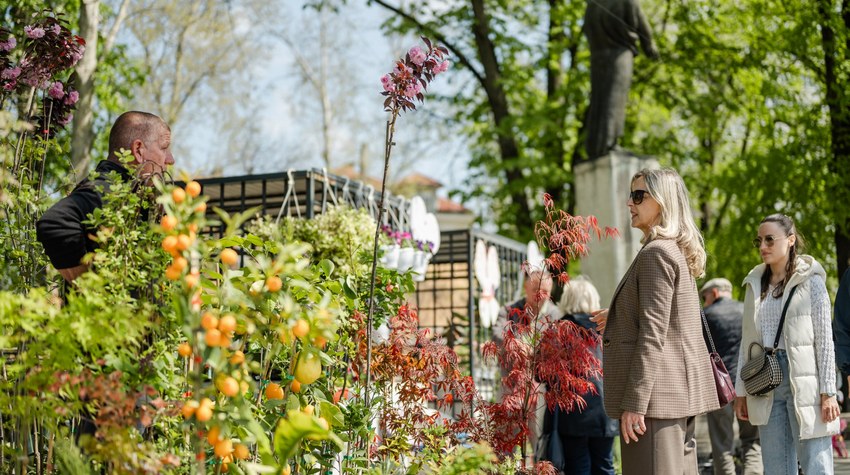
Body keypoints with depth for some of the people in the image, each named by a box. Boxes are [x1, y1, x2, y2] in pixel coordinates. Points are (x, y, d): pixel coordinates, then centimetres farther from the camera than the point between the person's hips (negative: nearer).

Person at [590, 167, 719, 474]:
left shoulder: (656, 253, -13)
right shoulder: (678, 251, 17)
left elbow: (652, 336, -19)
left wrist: (634, 402, -20)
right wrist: (617, 319, 28)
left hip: (658, 392, -10)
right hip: (680, 390, 11)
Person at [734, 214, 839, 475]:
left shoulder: (810, 281, -2)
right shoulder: (755, 285, 12)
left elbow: (825, 341, -5)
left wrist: (828, 392, -11)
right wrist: (740, 392, 10)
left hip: (803, 381, -5)